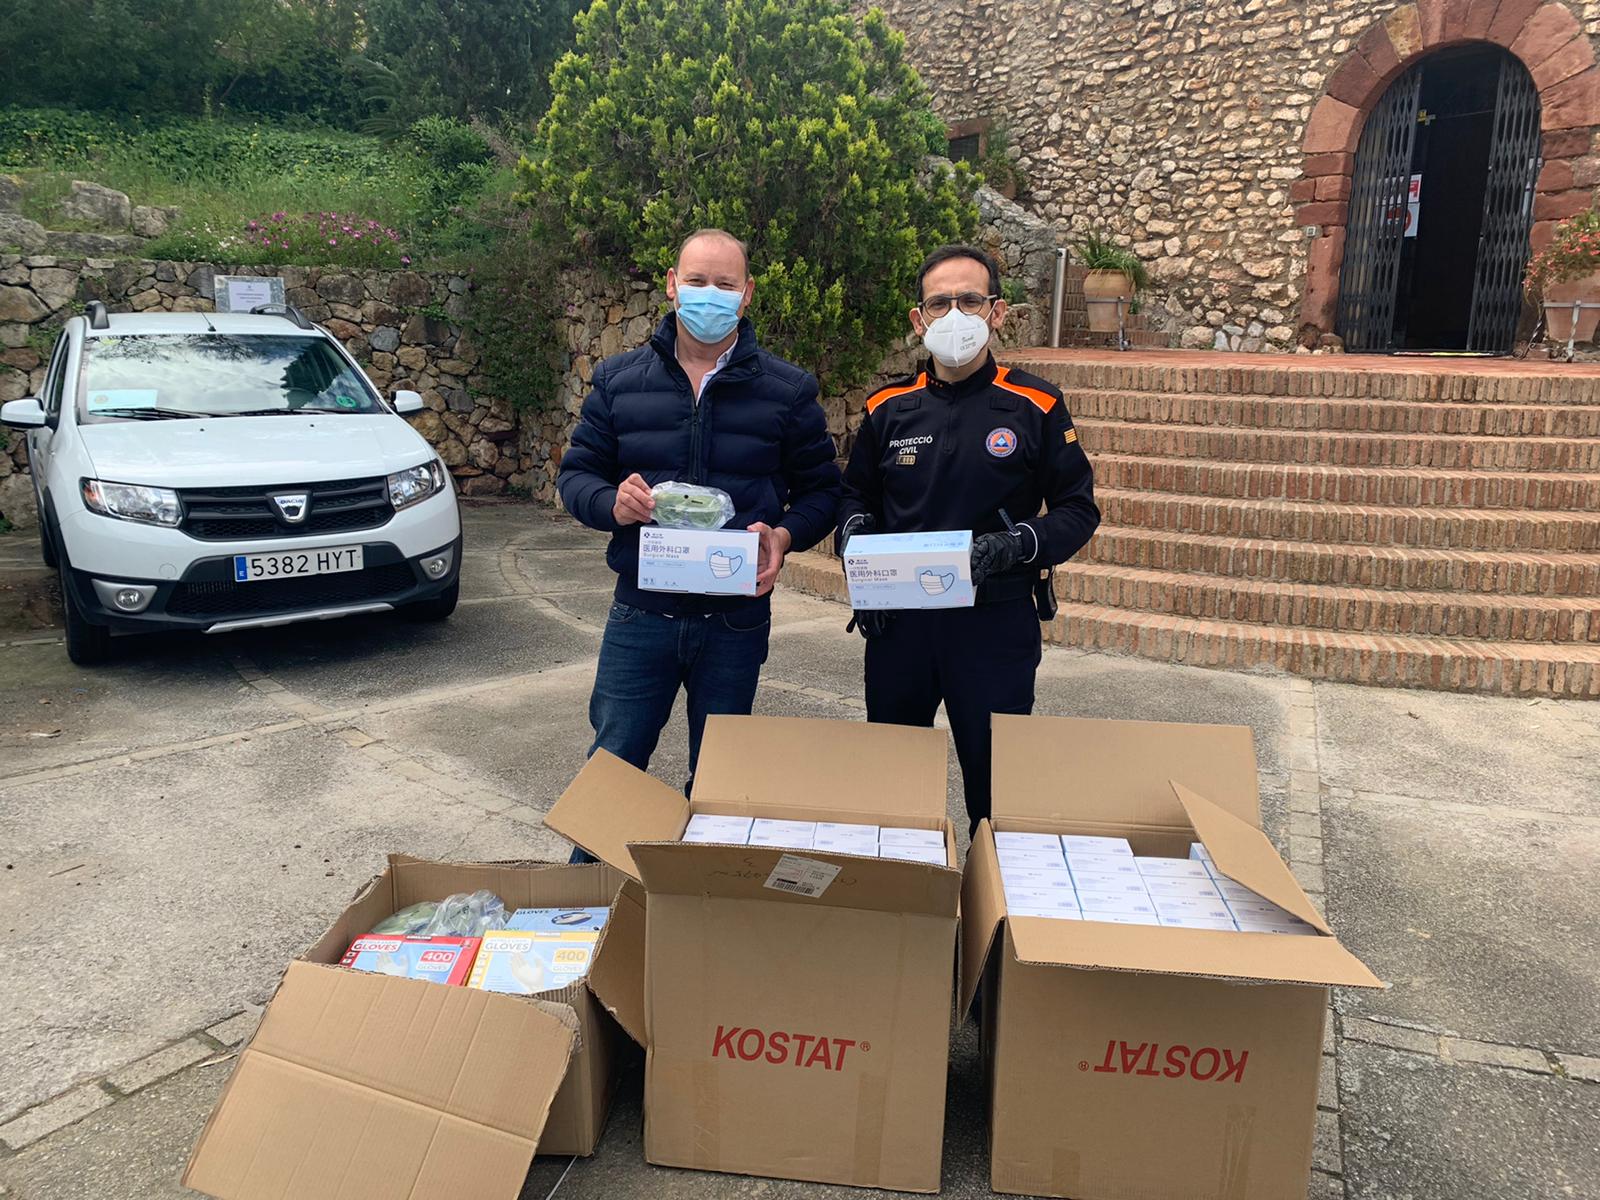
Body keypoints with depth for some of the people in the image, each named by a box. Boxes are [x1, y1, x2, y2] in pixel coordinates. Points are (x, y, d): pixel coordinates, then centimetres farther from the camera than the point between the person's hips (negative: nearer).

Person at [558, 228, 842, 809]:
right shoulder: (618, 379, 4)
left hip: (737, 621, 0)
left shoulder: (788, 390, 1)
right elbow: (576, 473, 7)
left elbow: (820, 489, 5)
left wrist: (785, 535, -16)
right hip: (641, 613, 1)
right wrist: (611, 503, -16)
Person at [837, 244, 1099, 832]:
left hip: (996, 622, -3)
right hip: (898, 619, 3)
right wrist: (854, 533, -5)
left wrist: (1012, 547, -19)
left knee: (995, 782, 7)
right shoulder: (889, 408, 5)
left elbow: (1077, 509, -1)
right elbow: (854, 496, 18)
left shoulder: (1035, 406, -3)